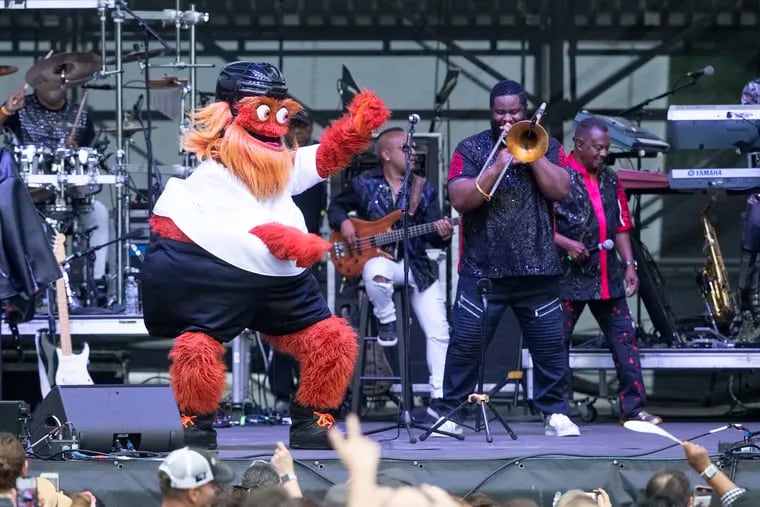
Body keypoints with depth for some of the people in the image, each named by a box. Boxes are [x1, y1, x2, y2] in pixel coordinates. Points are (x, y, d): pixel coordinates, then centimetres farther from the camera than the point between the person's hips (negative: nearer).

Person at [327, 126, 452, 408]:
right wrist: (343, 222, -7)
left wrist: (443, 234, -20)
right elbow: (336, 207, 15)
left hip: (416, 263, 3)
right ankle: (386, 320, -9)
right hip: (378, 256, -3)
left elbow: (433, 237, 3)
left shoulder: (424, 189, 8)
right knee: (376, 272, -42)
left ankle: (439, 397, 2)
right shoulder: (365, 185, 2)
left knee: (439, 332, -7)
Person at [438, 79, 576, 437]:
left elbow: (559, 190, -6)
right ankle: (449, 413, 4)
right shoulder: (471, 149, 5)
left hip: (537, 269, 1)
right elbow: (460, 199, -8)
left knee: (549, 344, 1)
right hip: (482, 269, -1)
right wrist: (497, 167, -16)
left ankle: (556, 412, 12)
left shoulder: (546, 146, 10)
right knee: (465, 344, -4)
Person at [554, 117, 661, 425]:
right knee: (557, 342, -2)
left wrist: (629, 264, 10)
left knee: (624, 339, 2)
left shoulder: (609, 180, 15)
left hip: (607, 276, 6)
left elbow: (621, 226, 18)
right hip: (569, 274, -6)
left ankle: (633, 408, 5)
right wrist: (566, 243, -20)